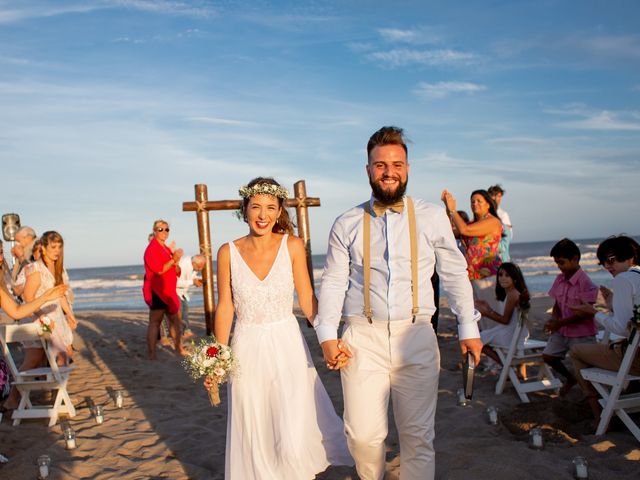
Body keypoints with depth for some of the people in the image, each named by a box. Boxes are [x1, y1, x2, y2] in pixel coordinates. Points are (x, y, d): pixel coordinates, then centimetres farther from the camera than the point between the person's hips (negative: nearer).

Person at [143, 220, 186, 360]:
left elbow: (176, 271, 15)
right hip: (156, 292, -9)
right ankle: (152, 355, -5)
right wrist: (173, 260, -15)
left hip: (168, 292, 9)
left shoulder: (167, 248, 16)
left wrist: (176, 262, -5)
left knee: (175, 319, 16)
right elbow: (159, 270, -22)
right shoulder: (152, 249, -12)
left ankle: (179, 348, 29)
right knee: (155, 322, -7)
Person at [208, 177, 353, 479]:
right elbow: (225, 308, 3)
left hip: (288, 348, -1)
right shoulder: (228, 253, -2)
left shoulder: (292, 246, -4)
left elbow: (307, 301, -1)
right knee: (254, 440, 10)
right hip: (247, 351, 1)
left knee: (294, 441, -5)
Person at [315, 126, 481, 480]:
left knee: (418, 436, 7)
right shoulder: (346, 224, 4)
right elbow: (333, 282, 4)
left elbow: (454, 274, 9)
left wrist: (468, 328, 6)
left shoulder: (432, 218, 4)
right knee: (363, 435, 1)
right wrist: (327, 335, -6)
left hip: (416, 337, 1)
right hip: (362, 338, 0)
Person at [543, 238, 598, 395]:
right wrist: (554, 319, -10)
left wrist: (560, 323, -23)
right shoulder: (560, 279, 2)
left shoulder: (585, 282, -19)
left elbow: (586, 313, -21)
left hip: (582, 333, -7)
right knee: (548, 355, 2)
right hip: (562, 331, 7)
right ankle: (570, 378, 28)